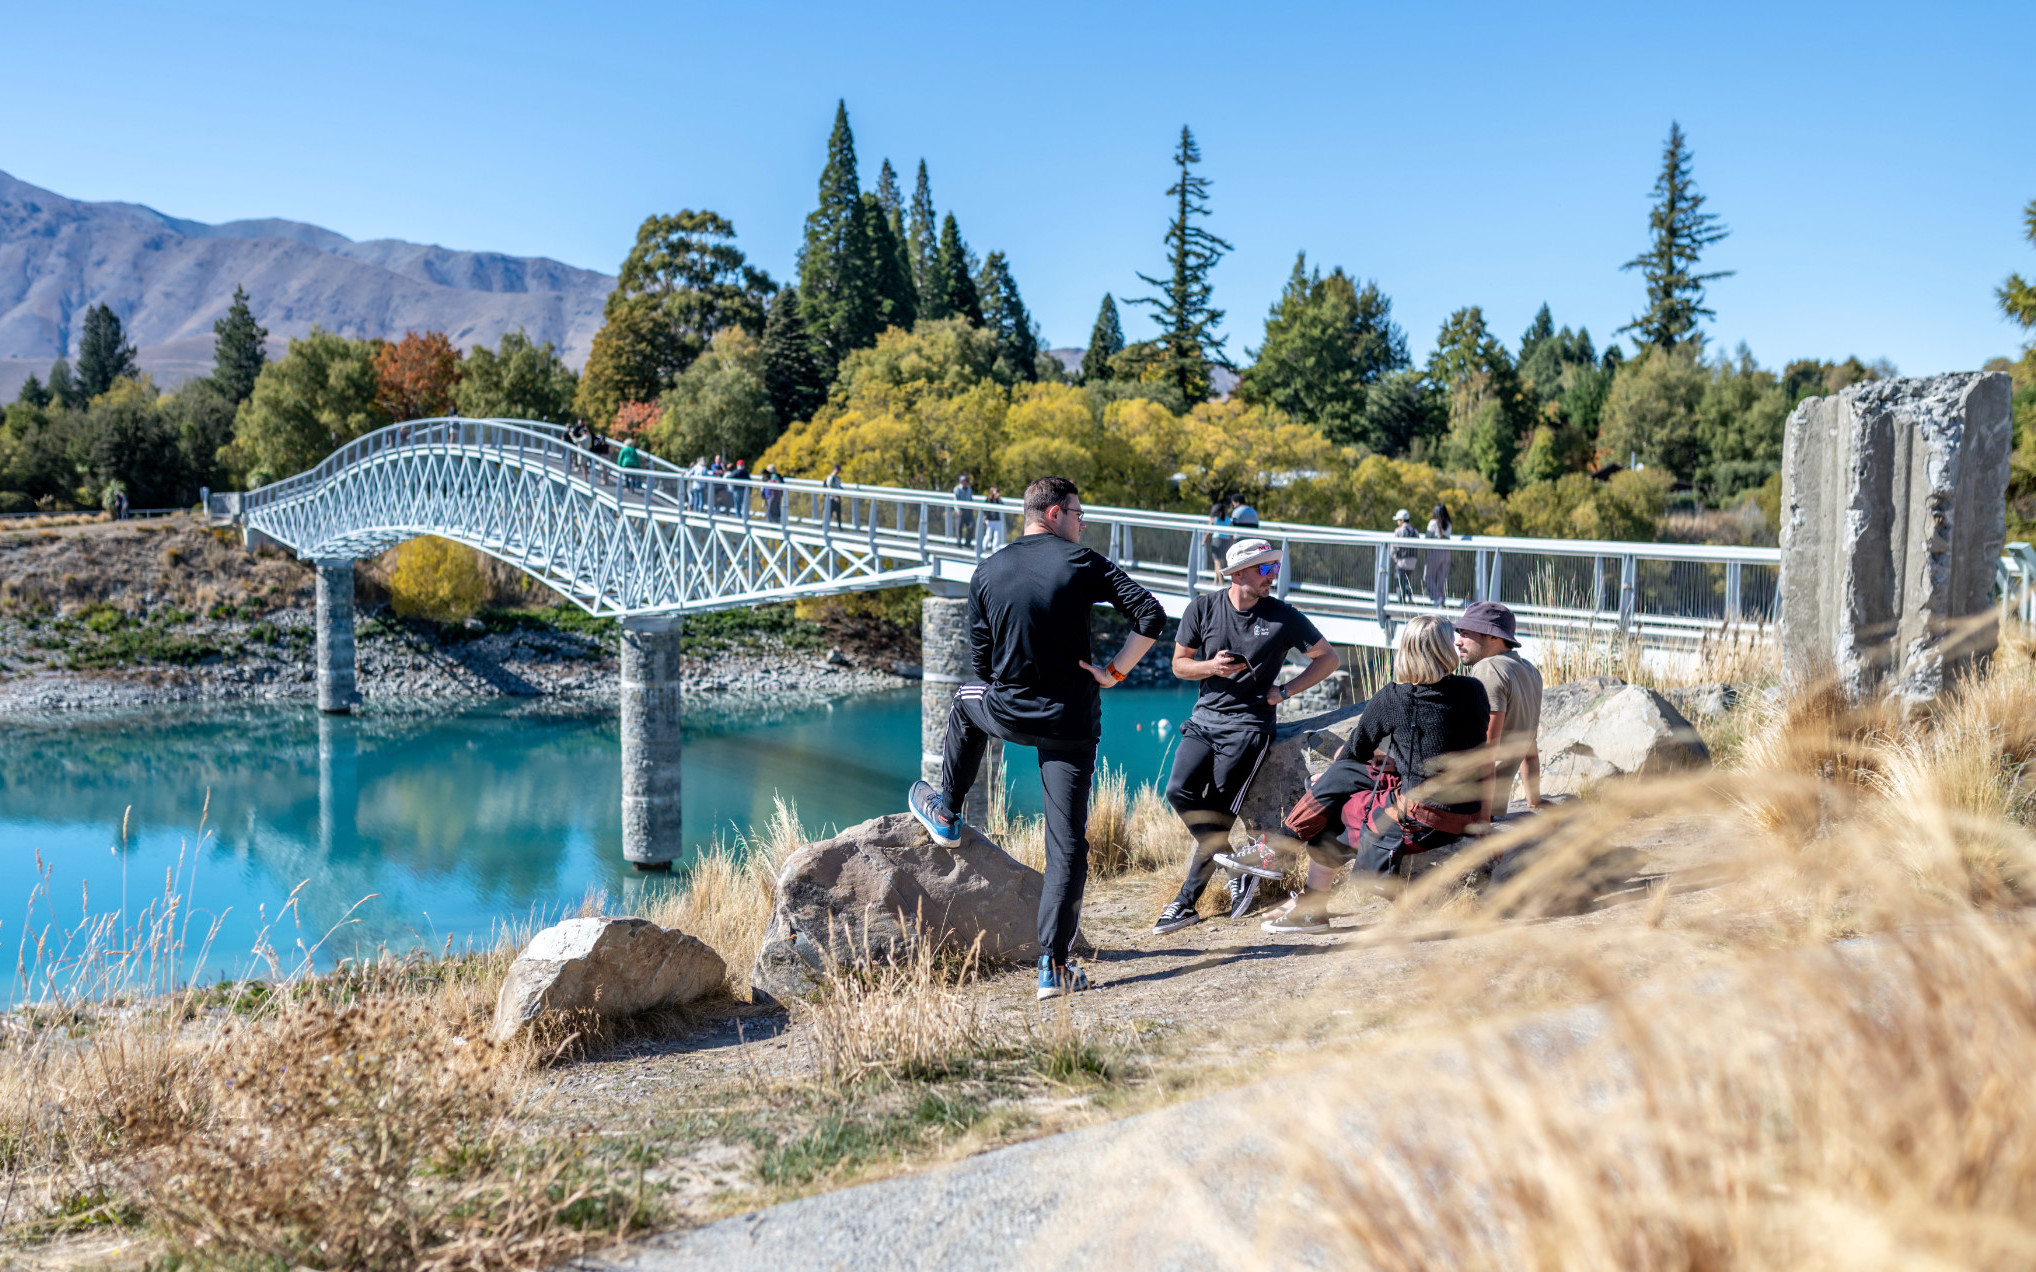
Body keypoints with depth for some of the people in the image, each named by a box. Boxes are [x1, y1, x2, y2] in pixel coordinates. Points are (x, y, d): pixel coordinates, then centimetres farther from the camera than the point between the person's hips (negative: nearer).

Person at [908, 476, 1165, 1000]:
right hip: (1072, 723, -2)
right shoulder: (1084, 563, -5)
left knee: (967, 701, 38)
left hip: (1008, 715, 2)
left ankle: (946, 813, 49)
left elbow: (981, 661, 7)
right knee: (1067, 844, 3)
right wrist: (1115, 672, -4)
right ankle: (1054, 966, -2)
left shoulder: (988, 572, 2)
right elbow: (1151, 616, -14)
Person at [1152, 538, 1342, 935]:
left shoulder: (1284, 617, -4)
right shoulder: (1203, 608, 2)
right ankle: (1240, 871, 2)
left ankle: (1186, 902, 0)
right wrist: (1211, 667, -11)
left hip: (1249, 724, -3)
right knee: (1180, 791, -17)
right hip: (1204, 719, 3)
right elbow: (1179, 664, 9)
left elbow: (1329, 659, 6)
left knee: (1220, 812, -12)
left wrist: (1283, 691, -3)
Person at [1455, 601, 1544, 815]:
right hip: (1499, 804, 9)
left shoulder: (1488, 670, -11)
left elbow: (1486, 752, -19)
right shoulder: (1528, 670, 18)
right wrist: (1534, 804, 30)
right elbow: (1530, 747, 25)